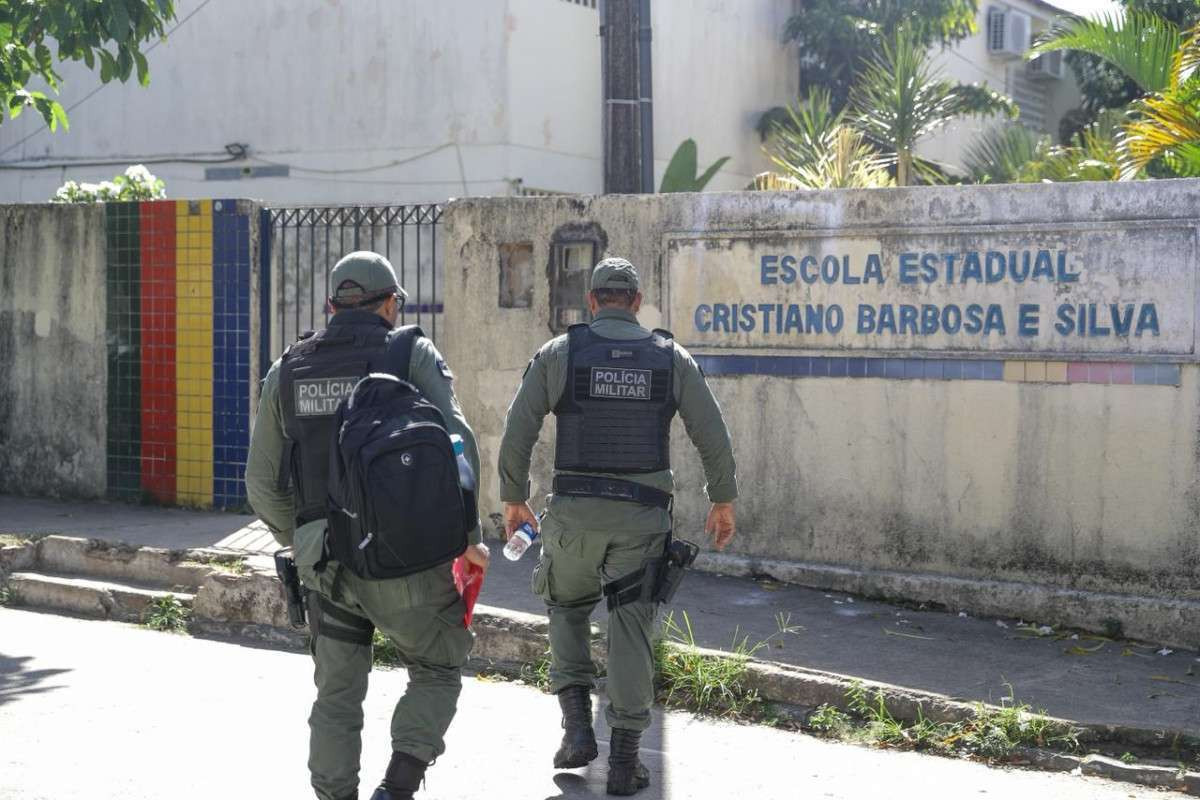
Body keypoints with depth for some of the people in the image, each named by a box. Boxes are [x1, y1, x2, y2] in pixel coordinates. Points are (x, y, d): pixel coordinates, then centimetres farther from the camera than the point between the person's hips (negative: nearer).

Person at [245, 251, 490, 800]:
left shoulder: (287, 370, 11)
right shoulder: (413, 354, -1)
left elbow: (262, 482, 11)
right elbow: (456, 445, -13)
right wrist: (468, 536, -4)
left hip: (325, 564, 3)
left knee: (337, 696, 16)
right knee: (437, 672, 15)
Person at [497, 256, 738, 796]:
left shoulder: (558, 353, 2)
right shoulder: (672, 358, 5)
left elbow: (517, 431, 0)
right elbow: (713, 437, 5)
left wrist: (513, 498, 12)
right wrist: (723, 500, 18)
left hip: (574, 512, 0)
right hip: (643, 515, 0)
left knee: (567, 607, 22)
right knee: (631, 630, 6)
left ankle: (577, 725, 9)